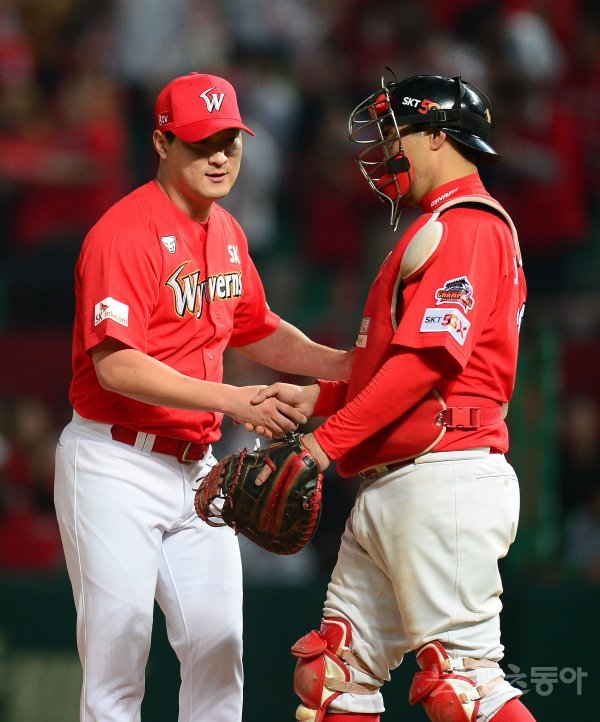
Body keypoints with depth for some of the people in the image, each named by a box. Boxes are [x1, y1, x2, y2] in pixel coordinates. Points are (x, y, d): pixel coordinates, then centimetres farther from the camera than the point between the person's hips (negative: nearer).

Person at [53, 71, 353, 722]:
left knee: (219, 653, 6)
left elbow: (254, 329, 26)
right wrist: (231, 401, -30)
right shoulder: (126, 233, -16)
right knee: (116, 666, -7)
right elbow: (115, 365, -24)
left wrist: (337, 364, 8)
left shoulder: (226, 232, 11)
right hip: (115, 466, -8)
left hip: (195, 467, 8)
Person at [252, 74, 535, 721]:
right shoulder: (431, 230, 26)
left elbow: (428, 360, -18)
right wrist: (317, 398, 15)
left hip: (444, 477, -11)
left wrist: (328, 440, -17)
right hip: (386, 490, 11)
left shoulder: (467, 224, -8)